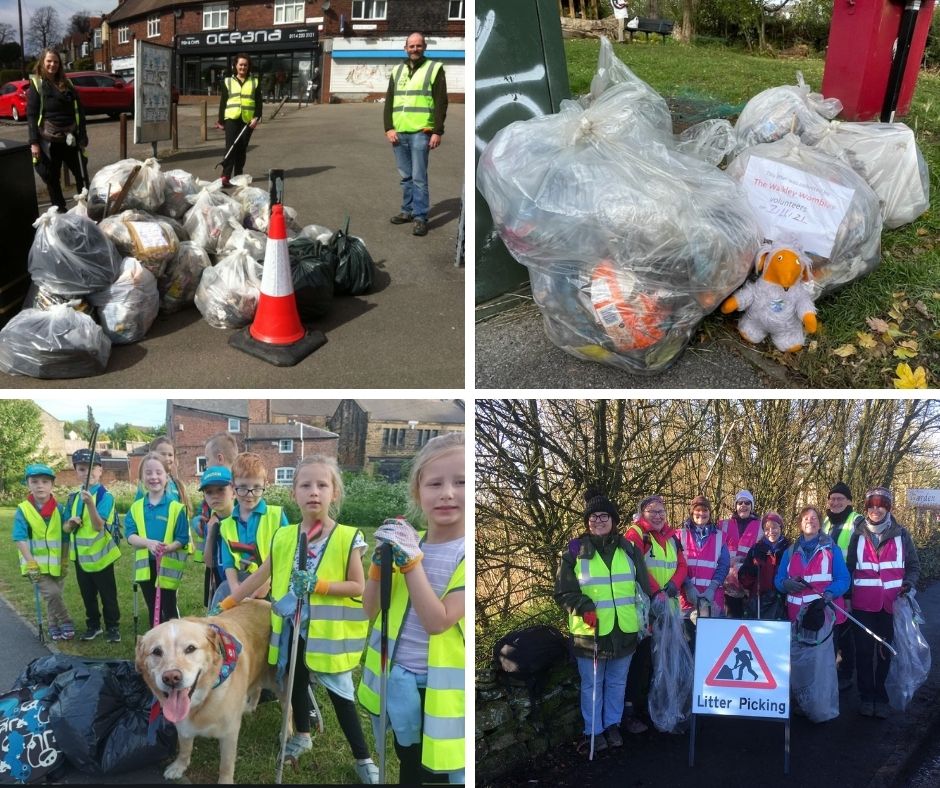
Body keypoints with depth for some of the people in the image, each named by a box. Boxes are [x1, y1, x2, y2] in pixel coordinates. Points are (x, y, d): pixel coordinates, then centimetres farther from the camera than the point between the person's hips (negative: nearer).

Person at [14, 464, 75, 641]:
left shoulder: (59, 509, -2)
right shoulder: (23, 510, -9)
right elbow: (20, 539, -12)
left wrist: (64, 562, 2)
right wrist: (31, 563, -17)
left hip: (56, 564, 3)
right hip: (36, 564, -3)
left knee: (54, 597, 10)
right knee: (52, 594, -17)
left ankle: (54, 627, 28)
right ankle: (66, 624, 0)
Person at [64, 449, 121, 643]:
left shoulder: (105, 496, -15)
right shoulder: (73, 497, 4)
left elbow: (98, 525, -27)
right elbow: (65, 528, 9)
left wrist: (89, 502, -42)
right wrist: (71, 524, -16)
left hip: (100, 555, -6)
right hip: (80, 555, 6)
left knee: (107, 594, 5)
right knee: (87, 595, 17)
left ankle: (113, 627, 19)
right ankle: (93, 625, 33)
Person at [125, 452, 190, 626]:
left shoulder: (176, 507, -9)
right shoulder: (136, 507, 2)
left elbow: (183, 540, -9)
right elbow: (130, 536, -7)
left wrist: (167, 548, -29)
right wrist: (148, 542, -26)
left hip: (168, 565, -4)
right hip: (146, 566, 4)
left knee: (169, 610, 4)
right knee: (153, 609, 16)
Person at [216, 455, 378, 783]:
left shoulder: (348, 537, -13)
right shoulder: (283, 536, -1)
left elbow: (358, 587, -10)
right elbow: (259, 577, 8)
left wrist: (320, 585, -21)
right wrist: (225, 605, 9)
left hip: (329, 630, -4)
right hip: (293, 629, 4)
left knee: (340, 694, 3)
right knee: (296, 684, 19)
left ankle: (363, 758, 18)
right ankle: (302, 736, 44)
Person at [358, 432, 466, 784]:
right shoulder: (407, 542, 0)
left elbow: (437, 622, -22)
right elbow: (371, 611, 2)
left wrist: (411, 560, -27)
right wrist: (381, 558, -14)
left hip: (442, 690, -5)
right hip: (397, 681, 5)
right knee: (408, 773, 23)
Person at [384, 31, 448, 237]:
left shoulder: (434, 69, 2)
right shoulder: (397, 70, 16)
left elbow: (441, 103, -3)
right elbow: (389, 102, 14)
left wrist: (438, 131, -11)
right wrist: (389, 128, 1)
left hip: (420, 133, -5)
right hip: (398, 133, 5)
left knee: (419, 178, -6)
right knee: (406, 176, 12)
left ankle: (420, 218, -2)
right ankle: (408, 211, 23)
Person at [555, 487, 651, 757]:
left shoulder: (629, 549, 5)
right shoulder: (575, 551, -4)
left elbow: (642, 587, 11)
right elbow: (563, 591, -3)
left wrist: (645, 618, 8)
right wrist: (583, 608, -17)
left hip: (625, 631, 3)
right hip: (590, 631, -2)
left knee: (617, 682, 15)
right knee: (592, 684, 7)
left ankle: (612, 725, 32)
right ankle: (593, 731, 20)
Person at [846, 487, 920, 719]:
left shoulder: (901, 534, 3)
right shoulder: (858, 535, 4)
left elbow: (913, 566, 9)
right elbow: (849, 568, 7)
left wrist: (908, 584, -9)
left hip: (891, 604, 0)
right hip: (863, 604, 0)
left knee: (886, 652, 7)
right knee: (864, 651, 3)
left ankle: (881, 698, 18)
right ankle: (867, 697, 15)